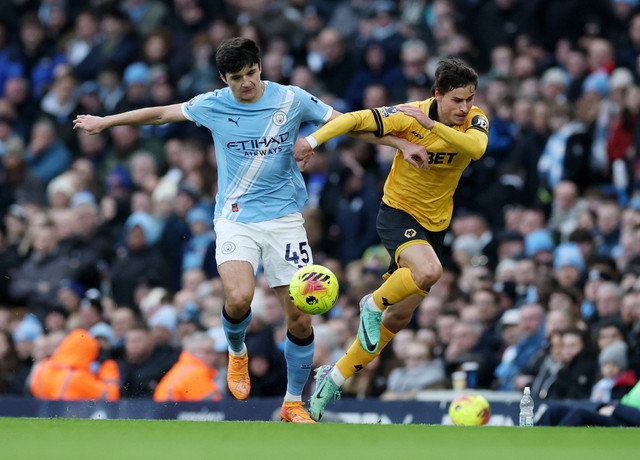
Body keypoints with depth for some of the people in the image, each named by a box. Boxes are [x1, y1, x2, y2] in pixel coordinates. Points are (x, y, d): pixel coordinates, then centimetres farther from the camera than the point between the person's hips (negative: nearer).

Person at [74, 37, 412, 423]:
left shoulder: (291, 100, -3)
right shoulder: (212, 105, -1)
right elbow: (161, 114, 14)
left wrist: (401, 143, 0)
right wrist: (104, 122, 23)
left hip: (284, 215, 1)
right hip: (235, 217, -1)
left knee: (300, 318, -5)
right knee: (239, 297, -26)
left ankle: (294, 402, 15)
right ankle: (237, 351, 11)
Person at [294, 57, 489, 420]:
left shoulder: (475, 120, -9)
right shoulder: (410, 116, -18)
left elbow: (477, 148, -30)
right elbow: (355, 119, -14)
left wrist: (433, 125, -40)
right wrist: (314, 139, -26)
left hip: (435, 225, 5)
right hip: (399, 212, -5)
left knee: (400, 317, 9)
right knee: (429, 271, -36)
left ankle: (335, 377, 24)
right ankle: (374, 304, -7)